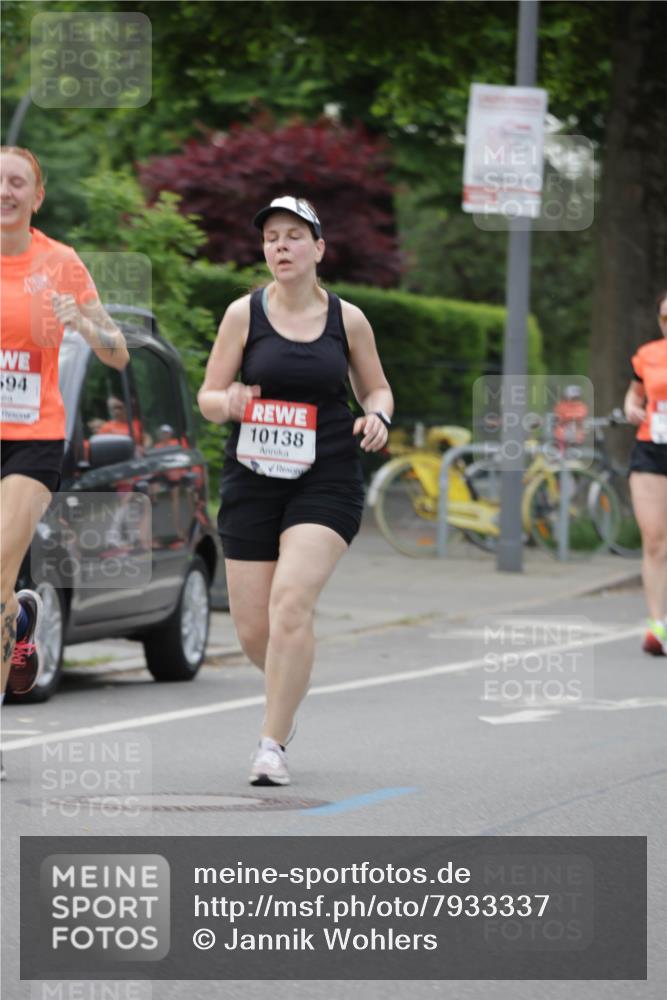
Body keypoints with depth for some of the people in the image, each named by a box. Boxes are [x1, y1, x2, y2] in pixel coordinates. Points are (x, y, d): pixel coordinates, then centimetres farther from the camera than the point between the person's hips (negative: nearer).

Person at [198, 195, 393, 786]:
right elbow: (208, 396, 2)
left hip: (327, 482, -2)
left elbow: (376, 387, 16)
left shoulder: (346, 318, 2)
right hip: (254, 480, 2)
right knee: (253, 630, 2)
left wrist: (378, 417, -7)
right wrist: (230, 403, -21)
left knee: (291, 601, -21)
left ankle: (273, 744, -15)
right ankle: (290, 685, 38)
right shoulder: (244, 314, 1)